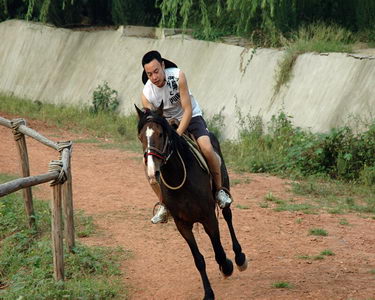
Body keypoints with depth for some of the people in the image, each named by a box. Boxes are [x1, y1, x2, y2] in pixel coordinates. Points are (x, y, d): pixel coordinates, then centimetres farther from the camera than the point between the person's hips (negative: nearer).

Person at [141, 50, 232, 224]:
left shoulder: (178, 76, -26)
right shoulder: (146, 94, -19)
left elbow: (188, 110, -25)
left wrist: (177, 135, -32)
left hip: (191, 117, -3)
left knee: (207, 148, -31)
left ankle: (219, 190, -11)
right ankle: (164, 205, 9)